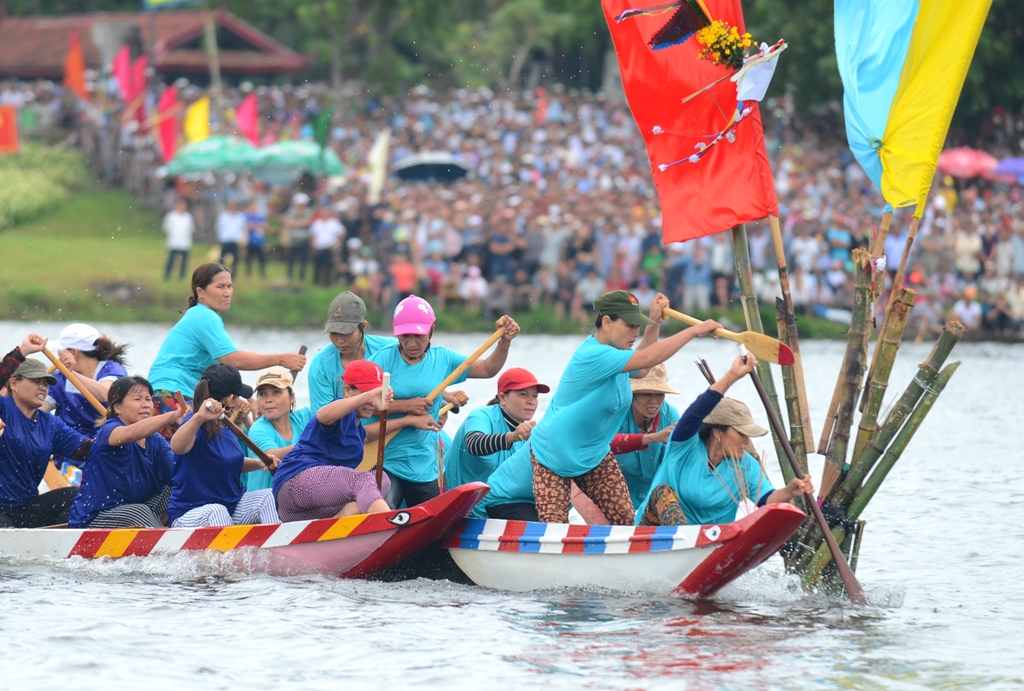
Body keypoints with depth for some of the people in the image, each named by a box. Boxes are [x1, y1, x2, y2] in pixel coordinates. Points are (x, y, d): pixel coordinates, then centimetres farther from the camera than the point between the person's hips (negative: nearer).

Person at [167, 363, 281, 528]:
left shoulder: (225, 426, 10)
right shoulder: (197, 426, -18)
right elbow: (177, 447, -43)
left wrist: (258, 463, 9)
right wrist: (199, 418, -61)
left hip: (232, 505, 8)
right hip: (190, 514, -8)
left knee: (269, 496, -13)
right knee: (216, 511, -38)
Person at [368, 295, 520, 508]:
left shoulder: (442, 359, 6)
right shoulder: (384, 359, -6)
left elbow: (488, 369, 11)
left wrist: (504, 341, -6)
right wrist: (404, 406, -20)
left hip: (425, 468, 4)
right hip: (384, 464, -4)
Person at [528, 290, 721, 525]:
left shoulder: (612, 353, 2)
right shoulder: (593, 355, -29)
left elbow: (640, 368, 25)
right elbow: (646, 359, -37)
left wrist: (655, 322, 14)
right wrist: (694, 331, -32)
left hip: (595, 455, 9)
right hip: (553, 454, -9)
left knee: (626, 520, -4)